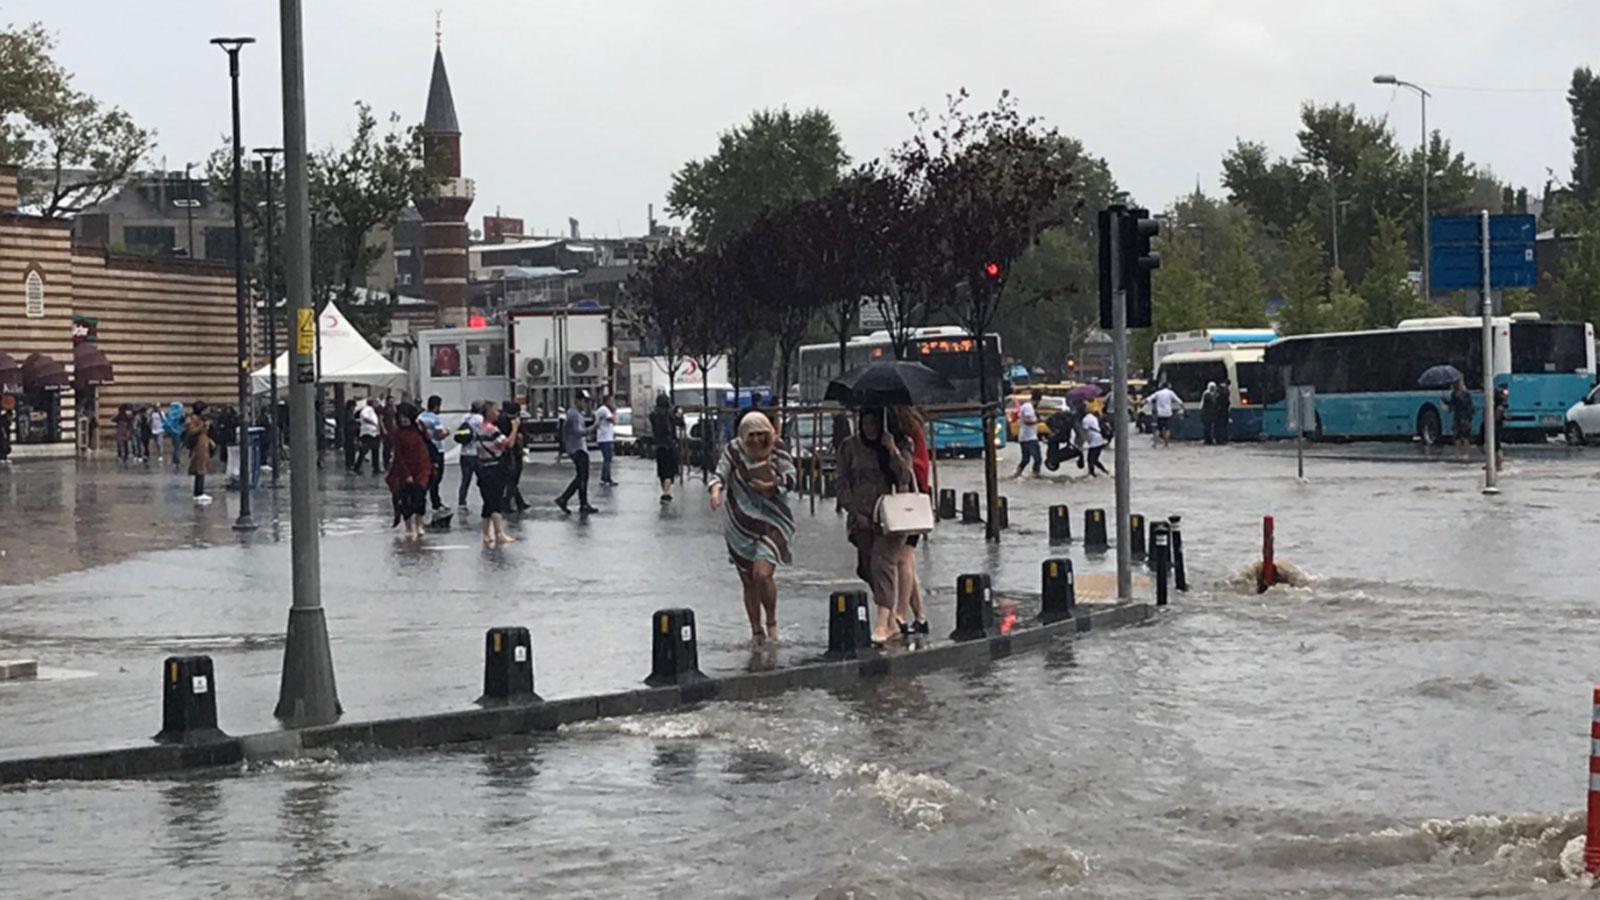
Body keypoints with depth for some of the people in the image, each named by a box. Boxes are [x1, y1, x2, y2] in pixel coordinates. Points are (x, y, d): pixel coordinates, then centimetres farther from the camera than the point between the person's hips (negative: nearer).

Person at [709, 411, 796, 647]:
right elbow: (721, 473, -11)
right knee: (748, 581, 7)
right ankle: (756, 631, 22)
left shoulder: (777, 450, -1)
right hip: (740, 526, 2)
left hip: (772, 522, -2)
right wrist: (716, 490, -32)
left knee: (762, 574, -18)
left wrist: (774, 484, -27)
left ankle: (771, 622, 5)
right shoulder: (734, 450, -1)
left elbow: (791, 476, -7)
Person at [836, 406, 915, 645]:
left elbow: (906, 478, -5)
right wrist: (857, 513, -3)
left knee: (883, 561, -18)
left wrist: (893, 451, -15)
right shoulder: (849, 448, 8)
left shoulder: (900, 445, 5)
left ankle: (882, 622, -25)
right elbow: (843, 486, 7)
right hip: (862, 516, 3)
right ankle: (891, 621, 13)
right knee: (869, 567, 2)